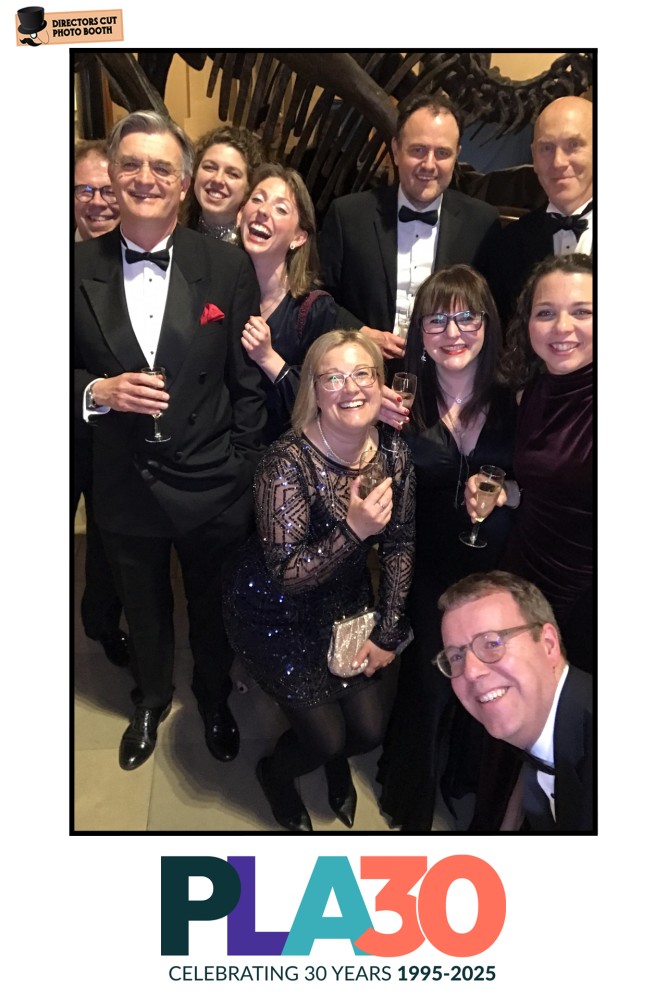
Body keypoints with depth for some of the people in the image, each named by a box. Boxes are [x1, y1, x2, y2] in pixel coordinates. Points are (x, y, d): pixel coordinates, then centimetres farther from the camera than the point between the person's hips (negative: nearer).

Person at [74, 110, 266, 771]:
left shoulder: (228, 268, -6)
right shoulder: (79, 269, -4)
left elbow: (248, 383, -3)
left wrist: (242, 470, -5)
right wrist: (99, 391, -18)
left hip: (211, 487, -1)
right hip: (124, 487, 1)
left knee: (213, 610, 20)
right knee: (143, 611, 23)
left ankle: (216, 703, 49)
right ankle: (151, 702, 51)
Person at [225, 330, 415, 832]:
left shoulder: (394, 454, -12)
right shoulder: (288, 462, -29)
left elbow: (400, 546, 1)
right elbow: (286, 575, -28)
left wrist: (388, 633, 1)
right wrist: (353, 529, -41)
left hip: (346, 603, 5)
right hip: (278, 614, -5)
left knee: (370, 729, 5)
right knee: (326, 737, -1)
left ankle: (336, 759, 44)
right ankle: (276, 772, 37)